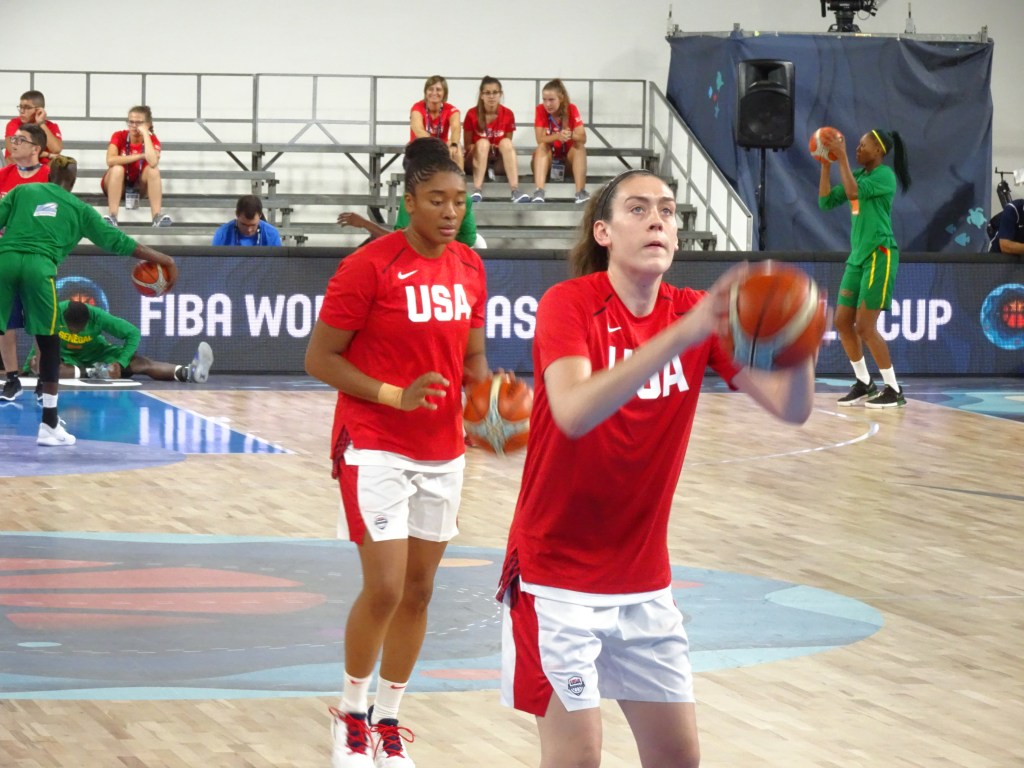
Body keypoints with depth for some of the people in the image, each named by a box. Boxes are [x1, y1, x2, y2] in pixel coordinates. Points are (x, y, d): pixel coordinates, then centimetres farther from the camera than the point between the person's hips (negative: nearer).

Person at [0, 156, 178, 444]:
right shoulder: (79, 208, 20)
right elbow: (117, 241, 18)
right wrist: (163, 260, 24)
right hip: (38, 267, -1)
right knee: (49, 345, 12)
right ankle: (49, 425, 11)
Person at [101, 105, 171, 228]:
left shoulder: (152, 140, -13)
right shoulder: (119, 136, -14)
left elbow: (153, 162, -37)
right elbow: (110, 160, -33)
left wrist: (145, 134, -31)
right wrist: (140, 156, -30)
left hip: (139, 186, 1)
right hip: (117, 186, -1)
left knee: (153, 169, -27)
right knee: (118, 168, -33)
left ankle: (157, 217, -37)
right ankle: (112, 217, -42)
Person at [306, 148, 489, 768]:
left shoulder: (469, 268, 4)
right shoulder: (370, 267, -15)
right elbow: (319, 359, -11)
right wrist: (395, 395, -21)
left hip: (442, 454, 6)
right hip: (375, 449, -6)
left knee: (419, 591, 8)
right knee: (385, 588, -11)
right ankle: (350, 715, 11)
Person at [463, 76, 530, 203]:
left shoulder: (508, 114, -3)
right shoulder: (472, 114, -7)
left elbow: (508, 145, 4)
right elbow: (467, 145, -1)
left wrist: (498, 149, -18)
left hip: (499, 162, 1)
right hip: (476, 161, -1)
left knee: (506, 142, -29)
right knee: (483, 142, -31)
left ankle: (515, 191, -43)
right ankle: (477, 191, -45)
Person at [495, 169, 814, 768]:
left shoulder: (698, 314, 0)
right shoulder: (569, 304, -14)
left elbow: (791, 407, -11)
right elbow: (574, 413, -34)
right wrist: (684, 333, -43)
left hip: (645, 580, 5)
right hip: (560, 577, -5)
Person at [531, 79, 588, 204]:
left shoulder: (571, 109, -14)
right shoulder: (540, 110, -14)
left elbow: (583, 138, -22)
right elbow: (540, 139, -24)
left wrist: (570, 135, -44)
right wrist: (558, 136, -43)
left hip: (569, 157, 0)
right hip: (548, 158, 0)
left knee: (579, 146, -28)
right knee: (542, 147, -30)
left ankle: (580, 192, -43)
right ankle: (539, 192, -49)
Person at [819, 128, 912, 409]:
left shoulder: (885, 175, -10)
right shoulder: (859, 175, 14)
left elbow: (854, 192, -25)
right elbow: (826, 201, 12)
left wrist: (842, 157, -20)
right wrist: (826, 165, 4)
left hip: (879, 255, -8)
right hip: (858, 256, 8)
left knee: (864, 326, -11)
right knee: (843, 322, 6)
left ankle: (894, 391, -4)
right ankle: (864, 383, 19)